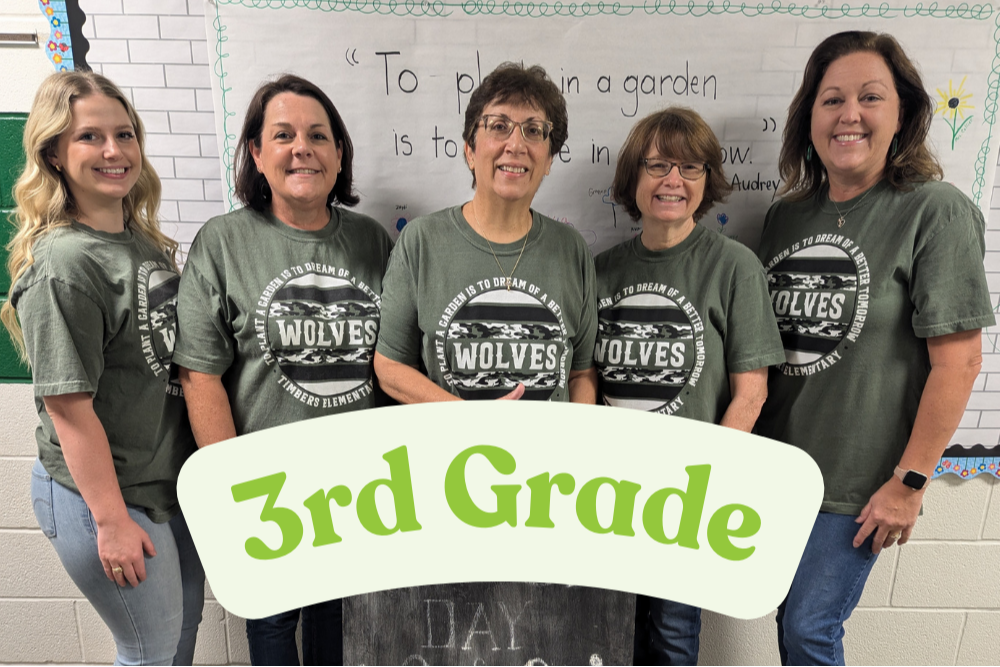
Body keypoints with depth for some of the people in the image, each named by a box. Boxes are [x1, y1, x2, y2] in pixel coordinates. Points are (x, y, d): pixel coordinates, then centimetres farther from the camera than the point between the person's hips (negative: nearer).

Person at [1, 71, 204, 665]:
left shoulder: (146, 240, 3)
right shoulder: (63, 264, -22)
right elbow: (68, 406, -21)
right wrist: (111, 521, -17)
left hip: (172, 482, 7)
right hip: (101, 497, -7)